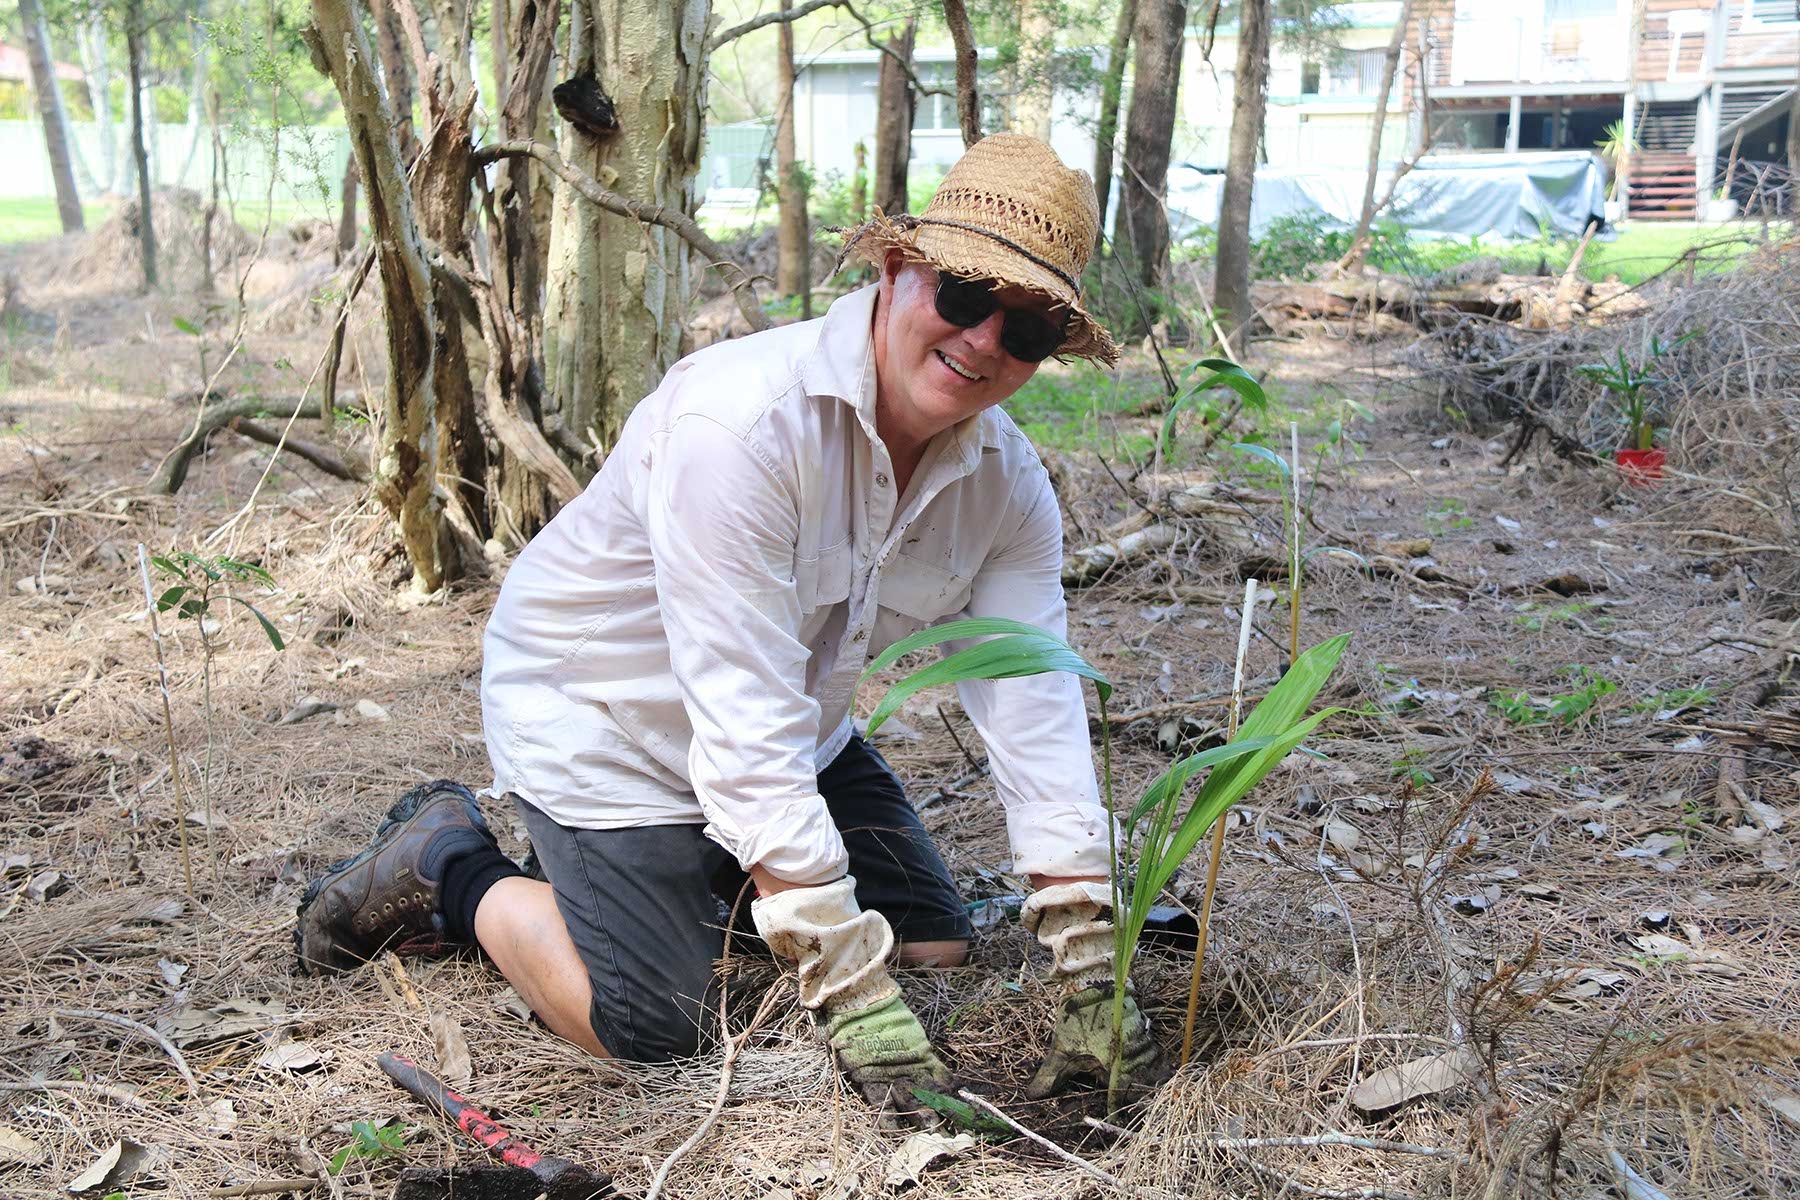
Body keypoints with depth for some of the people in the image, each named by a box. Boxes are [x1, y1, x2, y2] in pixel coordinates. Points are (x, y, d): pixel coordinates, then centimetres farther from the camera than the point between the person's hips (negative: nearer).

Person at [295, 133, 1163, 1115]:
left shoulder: (1008, 483, -13)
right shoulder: (741, 421, -35)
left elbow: (1035, 704, -17)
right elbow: (748, 727, -37)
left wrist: (1089, 971, -23)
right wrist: (853, 996, -37)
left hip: (799, 732, 7)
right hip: (601, 718, -7)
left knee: (937, 949, 6)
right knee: (654, 1031, -10)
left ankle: (704, 868, 25)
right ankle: (450, 868, 15)